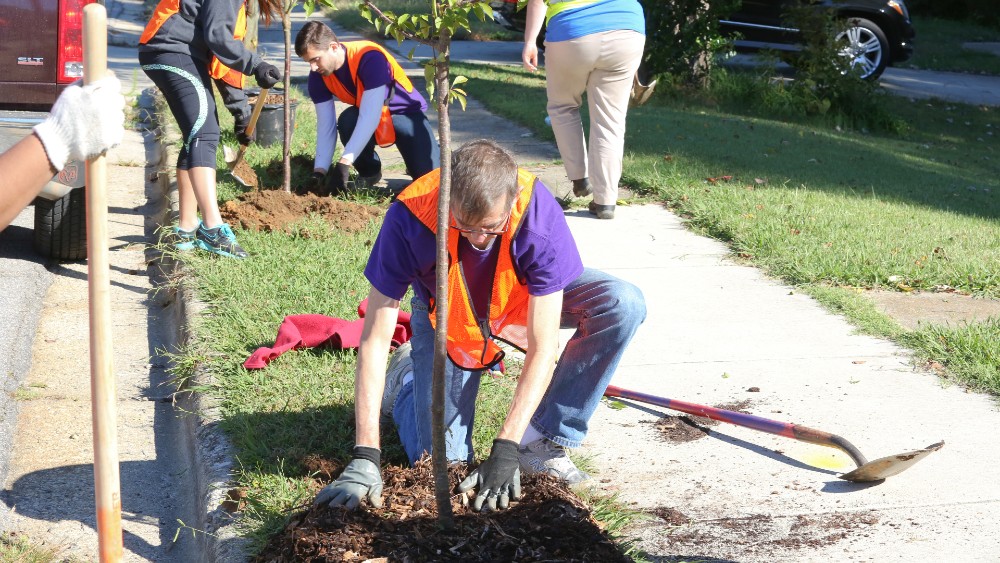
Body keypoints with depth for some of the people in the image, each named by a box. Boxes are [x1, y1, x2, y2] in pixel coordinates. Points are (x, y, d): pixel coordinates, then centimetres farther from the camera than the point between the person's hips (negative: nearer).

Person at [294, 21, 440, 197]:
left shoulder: (370, 58, -33)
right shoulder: (318, 76, -14)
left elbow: (369, 118, -38)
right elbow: (325, 126, -15)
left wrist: (343, 164, -44)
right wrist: (319, 172, -27)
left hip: (406, 113, -4)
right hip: (367, 115, 5)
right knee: (347, 121, -31)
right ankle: (369, 172, -3)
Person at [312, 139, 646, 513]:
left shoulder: (541, 218, -37)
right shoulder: (409, 218, -36)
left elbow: (542, 349, -32)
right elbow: (374, 340, -32)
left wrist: (506, 448, -38)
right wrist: (365, 457, -37)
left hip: (528, 301, 1)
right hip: (445, 317, -1)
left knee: (623, 304, -28)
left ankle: (541, 443, -15)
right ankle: (405, 378, 23)